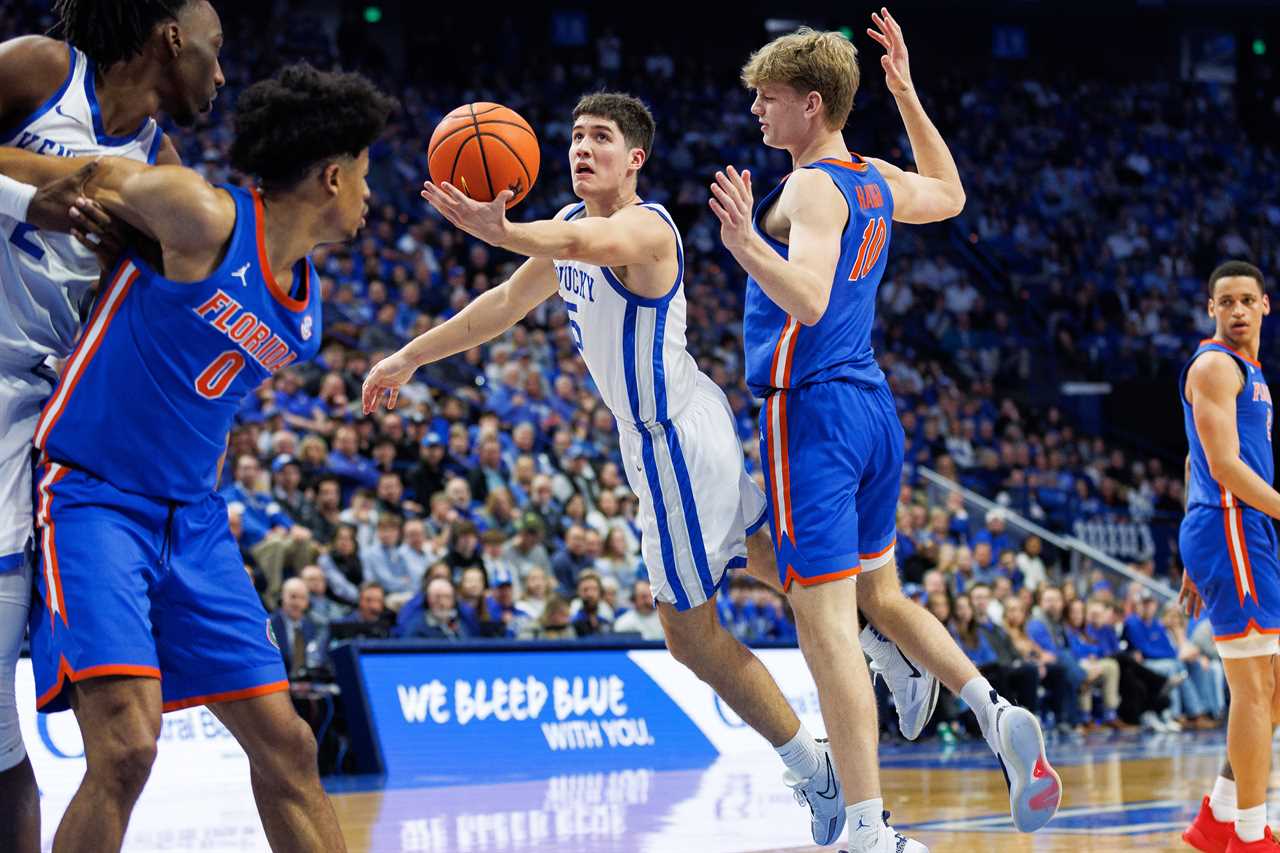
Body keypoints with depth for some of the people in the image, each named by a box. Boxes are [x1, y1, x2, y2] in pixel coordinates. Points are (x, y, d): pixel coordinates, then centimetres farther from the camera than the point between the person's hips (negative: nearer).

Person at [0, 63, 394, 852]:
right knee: (126, 748, -23)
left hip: (192, 518, 8)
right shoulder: (204, 218, -14)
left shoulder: (305, 303, 10)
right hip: (91, 498, -8)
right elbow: (87, 178, -6)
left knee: (284, 744, 7)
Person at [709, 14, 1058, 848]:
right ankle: (997, 714, 7)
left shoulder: (811, 189, -13)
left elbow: (808, 299, -27)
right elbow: (949, 194, 34)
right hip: (874, 406, 9)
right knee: (880, 595, 25)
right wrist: (907, 92, 31)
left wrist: (746, 241, -39)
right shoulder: (877, 182, 12)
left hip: (813, 411, -9)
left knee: (826, 623, -9)